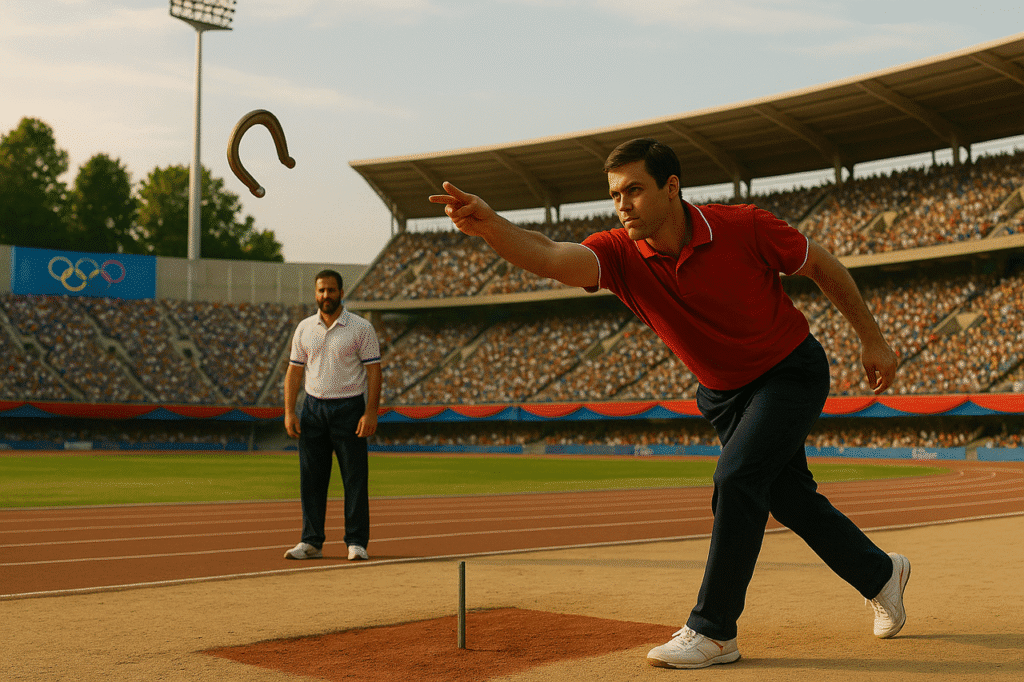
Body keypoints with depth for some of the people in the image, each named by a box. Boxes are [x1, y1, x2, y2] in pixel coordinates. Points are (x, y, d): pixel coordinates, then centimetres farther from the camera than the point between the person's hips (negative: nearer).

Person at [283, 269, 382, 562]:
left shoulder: (361, 328, -2)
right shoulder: (304, 328, 9)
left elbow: (374, 371, -5)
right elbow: (294, 371, 10)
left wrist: (371, 412, -14)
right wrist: (289, 412, 1)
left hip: (349, 409, -3)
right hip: (313, 409, 4)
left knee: (355, 478, -3)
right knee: (311, 477, 3)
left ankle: (357, 543, 3)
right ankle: (311, 542, 10)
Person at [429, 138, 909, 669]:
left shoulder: (744, 227, -24)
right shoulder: (621, 254, -20)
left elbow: (822, 265, -8)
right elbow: (549, 257, -40)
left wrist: (871, 339, -3)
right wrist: (491, 226, -59)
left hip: (792, 371, -5)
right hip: (722, 392, 5)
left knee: (736, 479, -22)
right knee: (790, 499, 16)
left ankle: (713, 631, -9)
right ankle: (880, 576, 42)